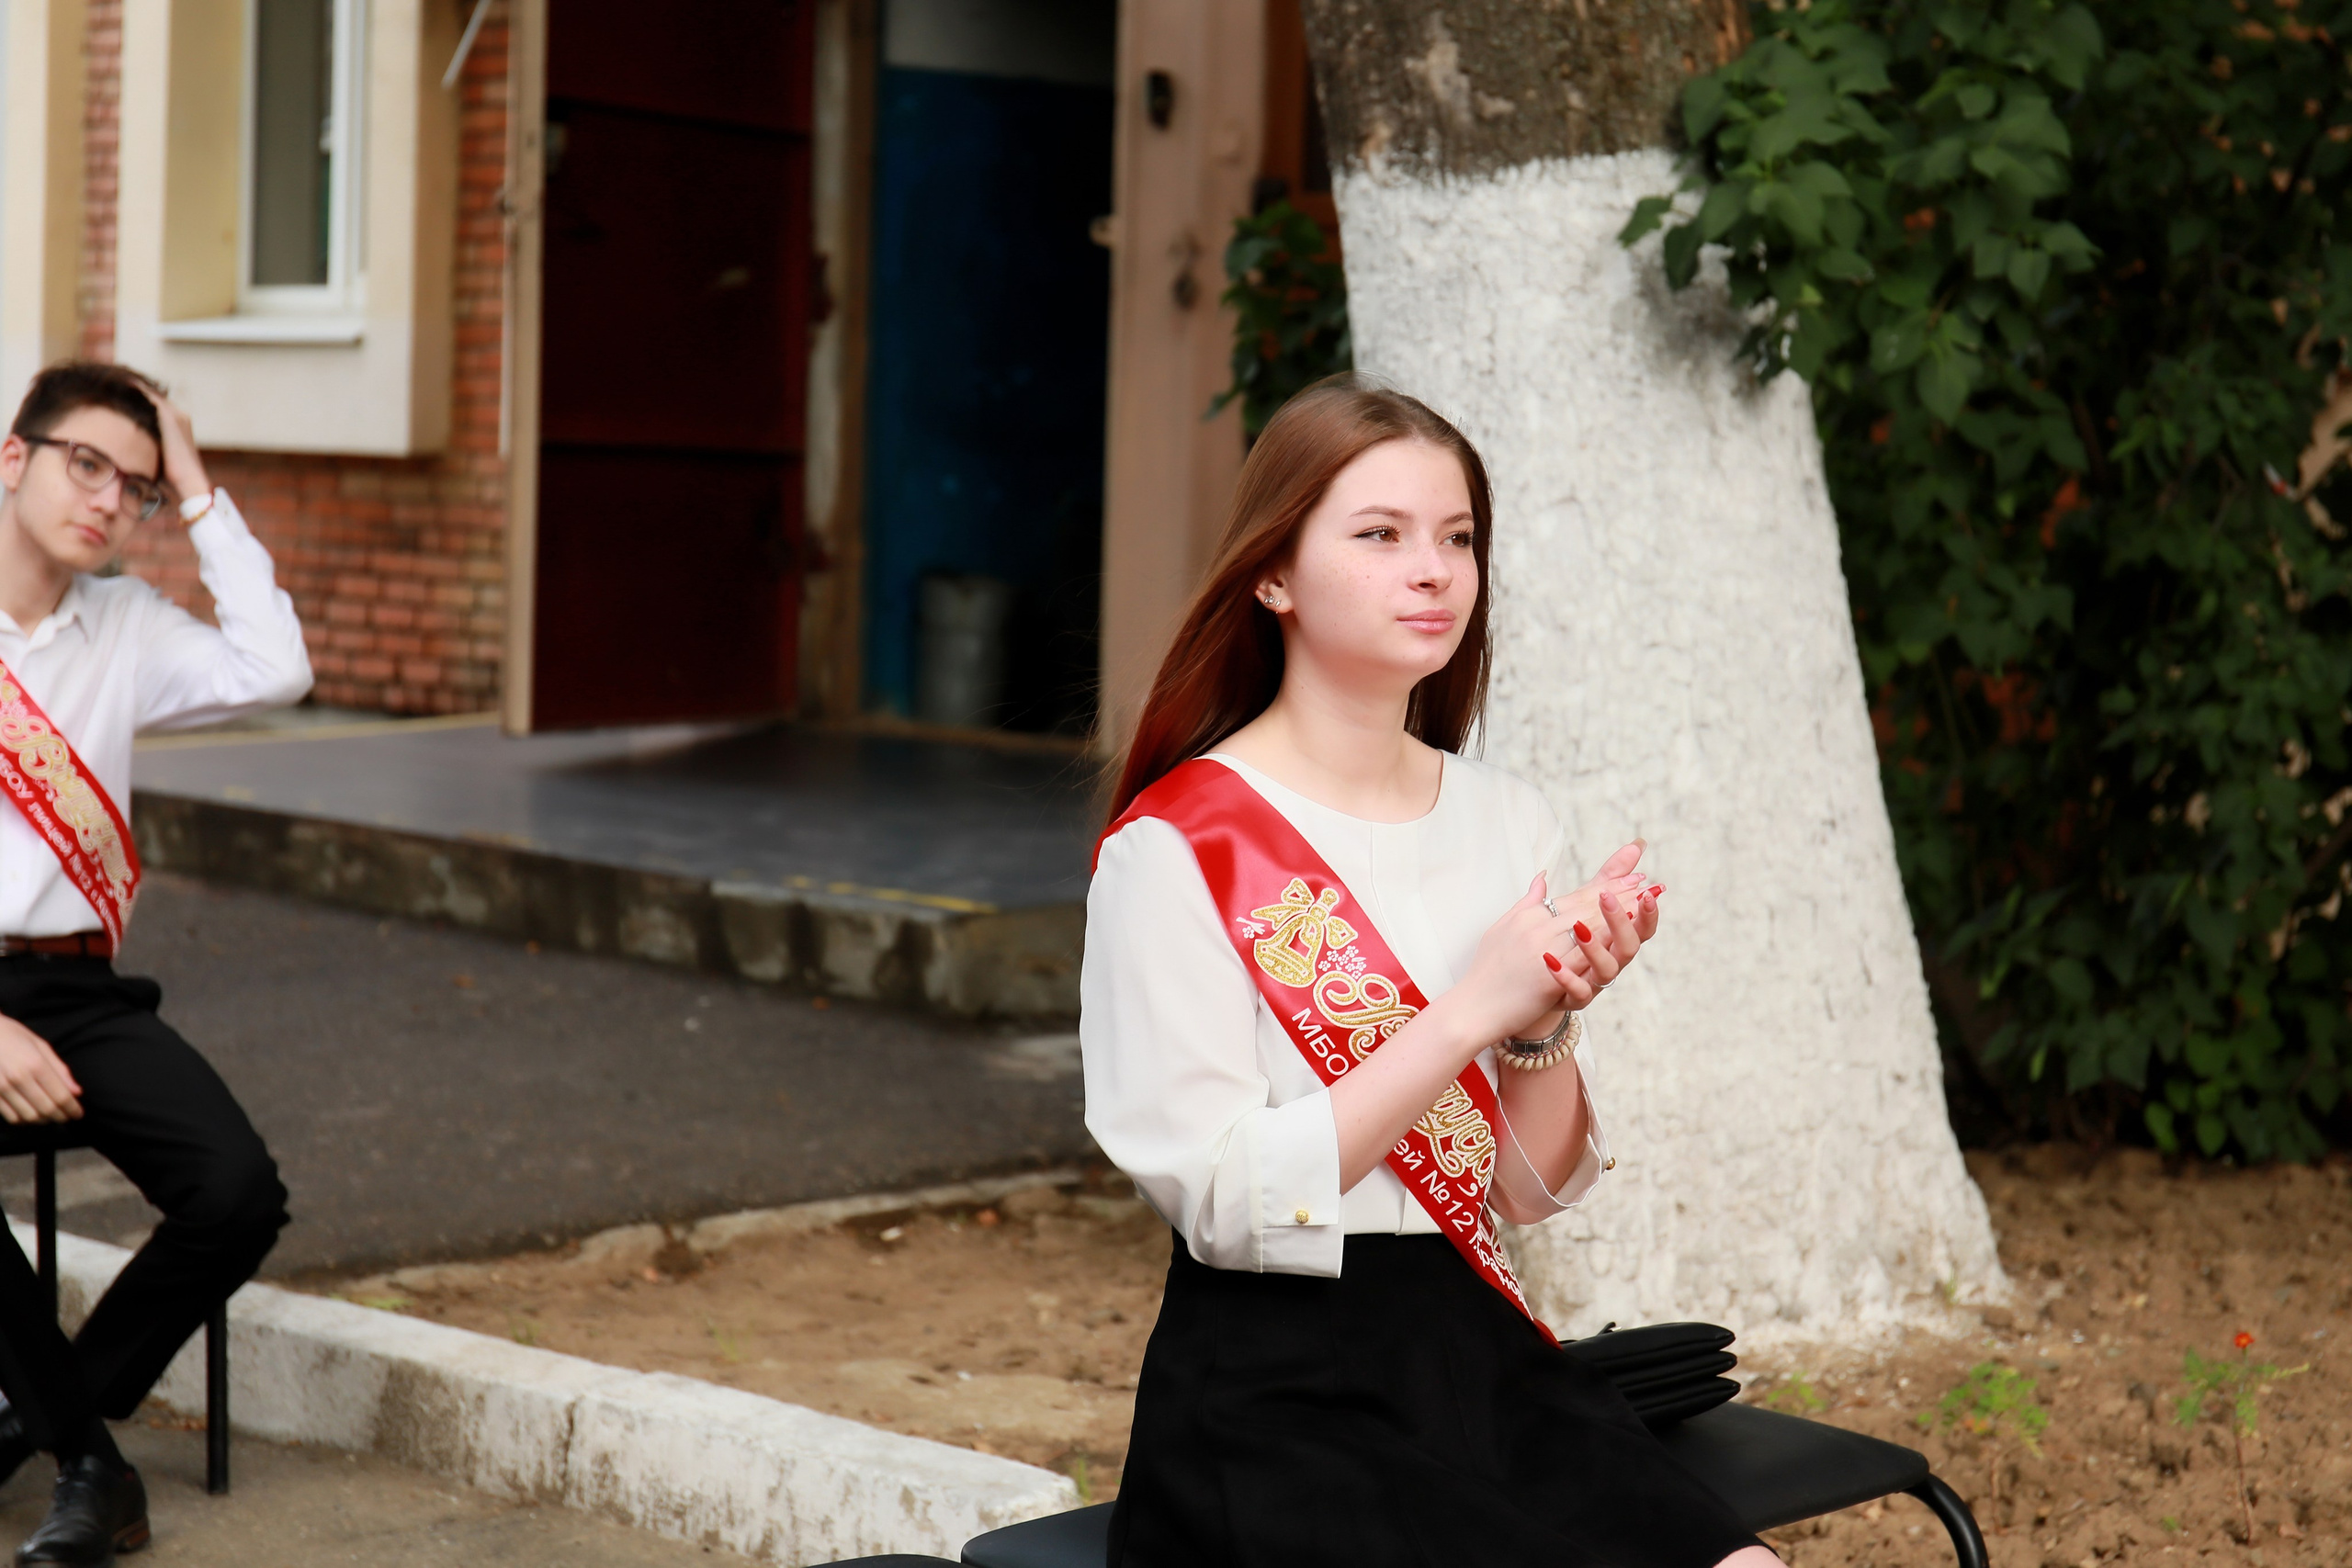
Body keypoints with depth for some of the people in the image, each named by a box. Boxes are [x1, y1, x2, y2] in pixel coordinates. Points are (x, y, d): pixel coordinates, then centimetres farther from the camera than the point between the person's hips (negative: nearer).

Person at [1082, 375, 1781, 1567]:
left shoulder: (1509, 822, 10)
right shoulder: (1179, 845, -7)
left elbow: (1534, 1190, 10)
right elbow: (1223, 1198, -14)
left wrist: (1550, 1022, -10)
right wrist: (1471, 1010, -17)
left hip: (1484, 1352, 5)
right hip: (1276, 1393, -5)